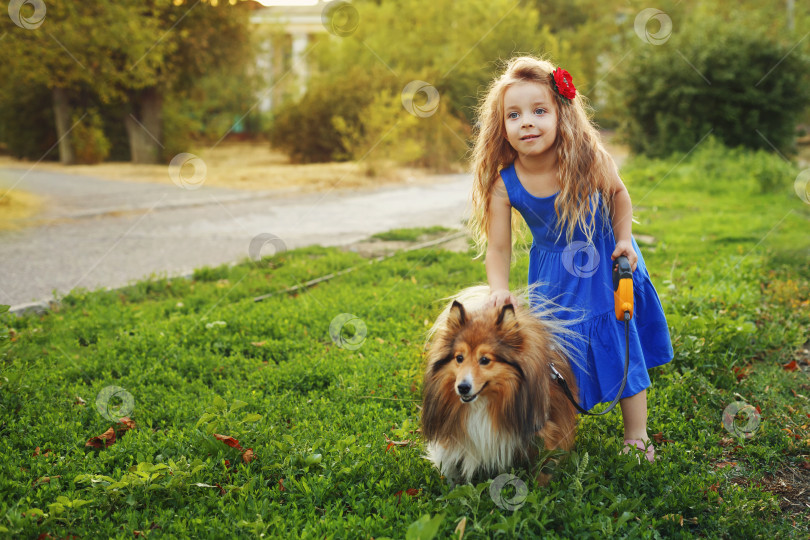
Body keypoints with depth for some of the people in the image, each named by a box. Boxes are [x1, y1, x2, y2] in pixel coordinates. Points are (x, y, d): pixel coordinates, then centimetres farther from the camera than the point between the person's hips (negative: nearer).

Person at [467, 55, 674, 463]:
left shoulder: (588, 159, -23)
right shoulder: (504, 184, -22)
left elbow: (617, 194, -2)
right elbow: (498, 246, -13)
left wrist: (623, 240, -10)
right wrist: (499, 290, -27)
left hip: (603, 265, 0)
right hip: (553, 276, 0)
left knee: (621, 347, 7)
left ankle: (636, 435, 24)